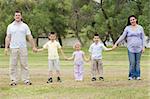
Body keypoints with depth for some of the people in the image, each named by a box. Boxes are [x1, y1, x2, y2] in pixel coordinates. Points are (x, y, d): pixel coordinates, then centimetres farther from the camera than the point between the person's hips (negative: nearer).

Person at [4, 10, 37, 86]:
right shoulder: (10, 26, 8)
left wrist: (33, 46, 1)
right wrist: (6, 47, -2)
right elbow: (8, 37, 6)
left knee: (24, 64, 0)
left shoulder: (25, 26, 8)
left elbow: (29, 37, 6)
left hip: (23, 48, 0)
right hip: (13, 48, 0)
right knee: (13, 65, -1)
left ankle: (26, 80, 3)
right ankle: (14, 80, 4)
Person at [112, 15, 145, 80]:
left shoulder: (140, 28, 7)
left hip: (138, 48, 1)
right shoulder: (127, 28, 5)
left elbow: (143, 38, 9)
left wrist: (143, 47, 2)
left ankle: (137, 75, 8)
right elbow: (122, 36, 5)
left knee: (137, 62, 2)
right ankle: (131, 75, 2)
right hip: (131, 48, -1)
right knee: (132, 62, -7)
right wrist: (116, 43, 0)